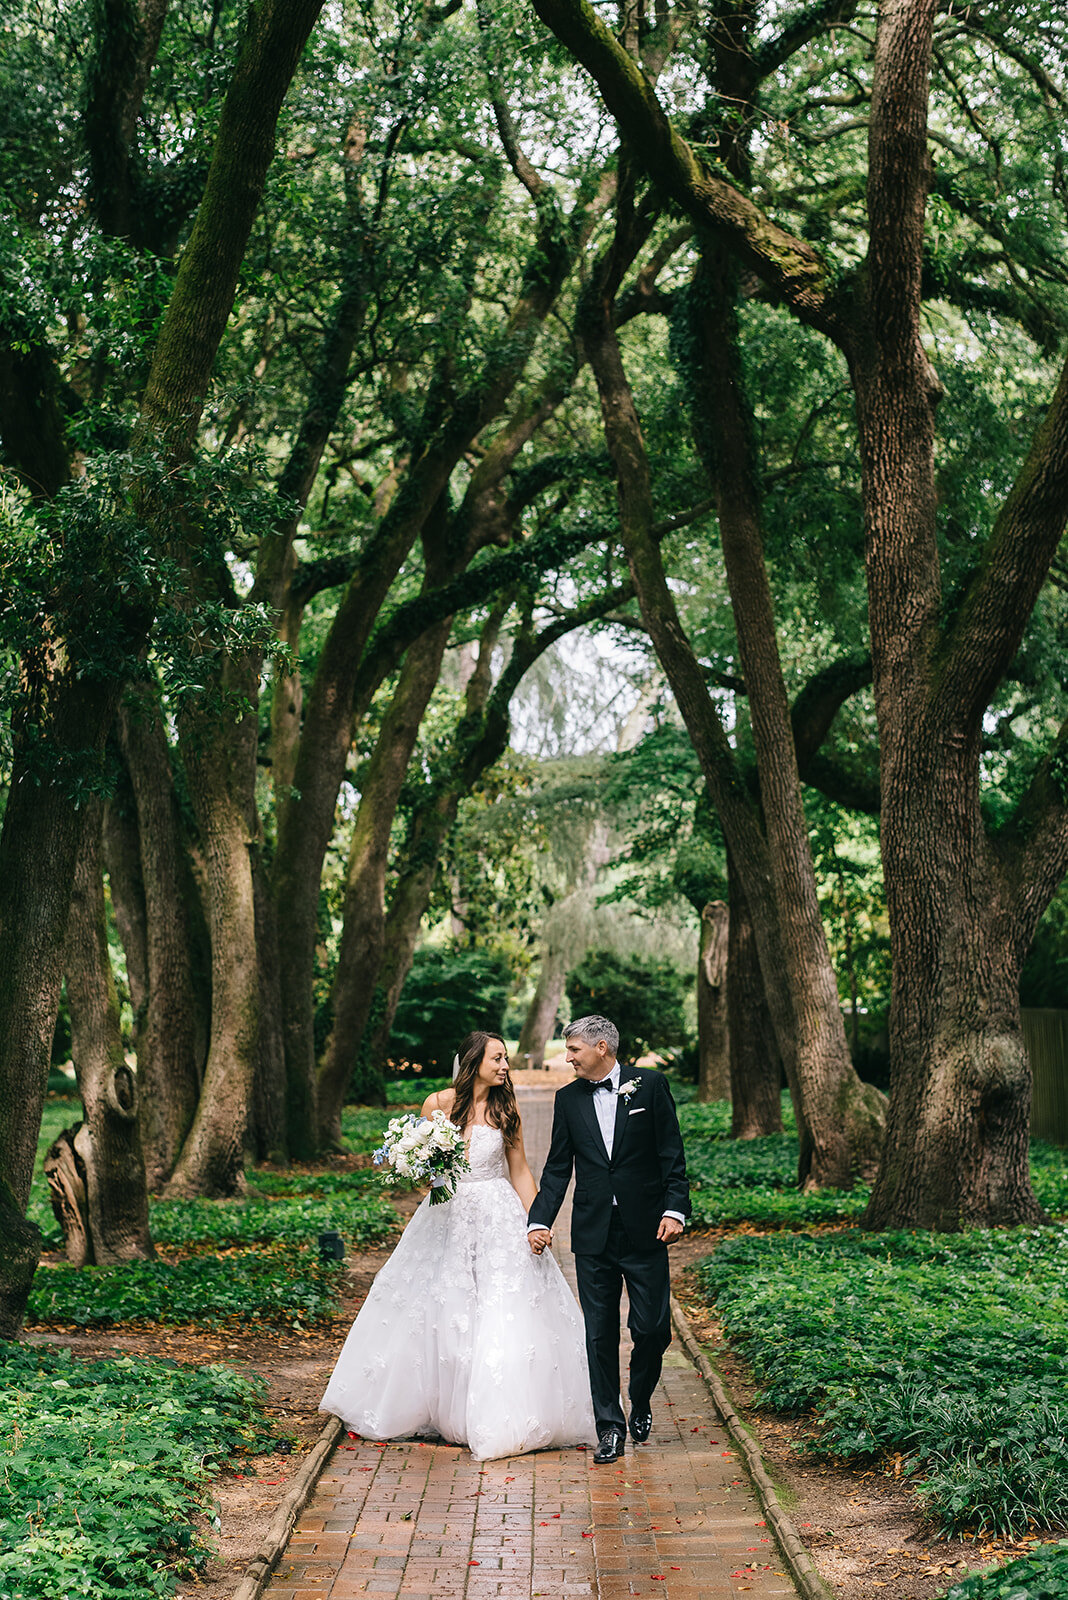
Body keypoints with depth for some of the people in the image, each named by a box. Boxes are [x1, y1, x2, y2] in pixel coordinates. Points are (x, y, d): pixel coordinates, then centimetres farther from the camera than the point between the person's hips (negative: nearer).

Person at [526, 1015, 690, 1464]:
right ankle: (610, 1427, 13)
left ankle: (640, 1400, 28)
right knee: (600, 1333, 3)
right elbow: (557, 1168, 8)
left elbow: (672, 1154, -1)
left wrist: (674, 1209, -11)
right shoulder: (568, 1098, 7)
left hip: (645, 1230, -2)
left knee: (652, 1327, 0)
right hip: (593, 1234, 2)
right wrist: (540, 1220, -3)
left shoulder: (651, 1085, -1)